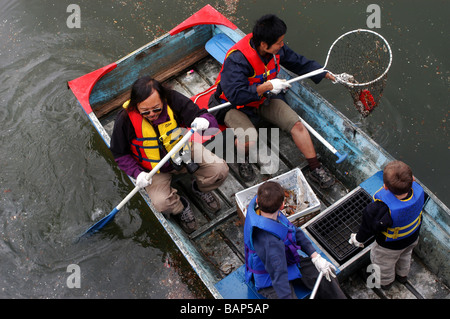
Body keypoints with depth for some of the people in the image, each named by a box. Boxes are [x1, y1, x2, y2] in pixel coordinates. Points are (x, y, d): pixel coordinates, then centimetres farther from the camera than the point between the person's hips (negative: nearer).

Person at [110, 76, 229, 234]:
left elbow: (201, 115, -19)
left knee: (220, 170, -17)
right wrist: (137, 173, -24)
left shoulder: (173, 100, -23)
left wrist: (205, 121, -44)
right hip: (154, 167, -1)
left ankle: (200, 188, 18)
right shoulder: (126, 118, -24)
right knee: (162, 203, -26)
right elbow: (120, 154, -10)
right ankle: (180, 207, 13)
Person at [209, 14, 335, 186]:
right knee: (249, 138, -33)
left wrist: (327, 74, 8)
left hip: (265, 98, 6)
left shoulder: (277, 49, -11)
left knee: (297, 124, -9)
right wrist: (267, 86, -39)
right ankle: (243, 156, 5)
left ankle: (315, 168, 5)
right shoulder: (236, 60, -32)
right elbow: (235, 96, -38)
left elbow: (299, 62, 7)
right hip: (233, 104, -6)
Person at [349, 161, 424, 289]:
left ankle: (386, 281, 60)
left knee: (384, 262, 30)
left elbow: (369, 227, -27)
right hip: (413, 238, 5)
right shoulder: (419, 191, -36)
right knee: (404, 255, 38)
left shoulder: (382, 209, -48)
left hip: (390, 246, -5)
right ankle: (403, 275, 67)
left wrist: (358, 239, -7)